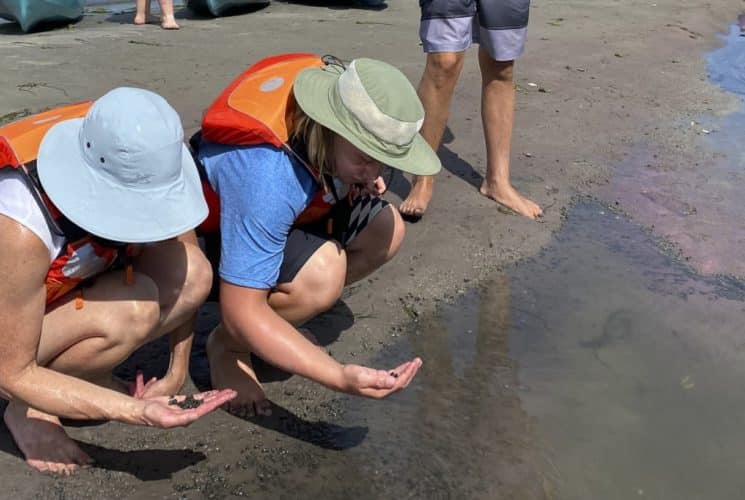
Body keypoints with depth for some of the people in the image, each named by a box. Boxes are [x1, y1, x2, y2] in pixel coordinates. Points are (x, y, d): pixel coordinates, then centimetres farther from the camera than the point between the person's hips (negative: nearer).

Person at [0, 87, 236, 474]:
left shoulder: (142, 170, -25)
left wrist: (177, 374, -8)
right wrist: (137, 411, -36)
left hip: (71, 288, 5)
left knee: (193, 273, -23)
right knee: (132, 309, -34)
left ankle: (92, 377, 1)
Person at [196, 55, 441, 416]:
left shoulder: (344, 95, -22)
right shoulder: (266, 180, -42)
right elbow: (241, 312, -38)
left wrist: (363, 178, -11)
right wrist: (340, 377, -44)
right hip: (216, 232, -8)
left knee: (386, 230, -7)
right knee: (322, 272, -33)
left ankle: (281, 317, 9)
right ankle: (226, 345, -5)